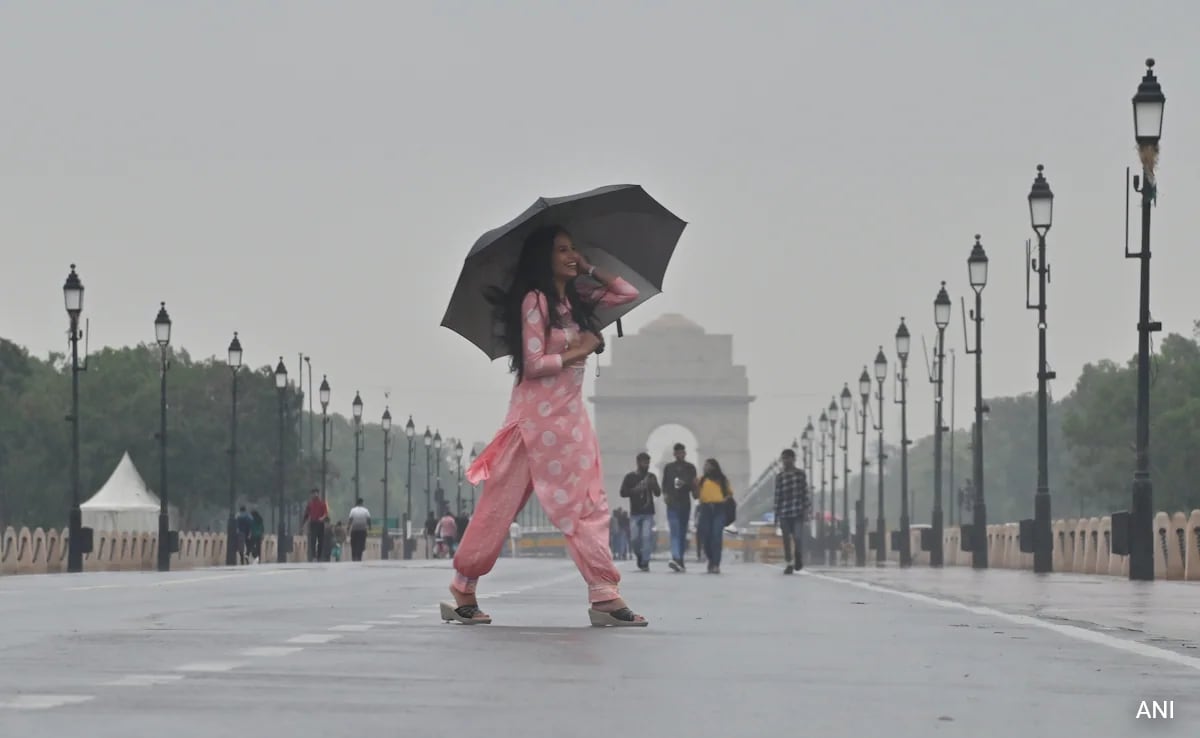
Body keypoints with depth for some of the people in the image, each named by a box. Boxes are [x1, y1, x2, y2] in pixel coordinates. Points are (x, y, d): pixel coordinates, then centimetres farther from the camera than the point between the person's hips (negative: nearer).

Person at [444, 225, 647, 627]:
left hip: (570, 414, 8)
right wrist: (577, 351, -9)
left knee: (590, 504, 1)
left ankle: (604, 595, 0)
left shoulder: (576, 300, 12)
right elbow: (534, 364, -15)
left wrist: (590, 269, 10)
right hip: (538, 416, -8)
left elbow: (627, 293, 16)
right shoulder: (535, 301, -10)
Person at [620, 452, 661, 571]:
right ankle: (639, 556, 24)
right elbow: (623, 492, -1)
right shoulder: (630, 477, 4)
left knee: (646, 536, -12)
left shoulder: (651, 477, 10)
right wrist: (635, 490, -15)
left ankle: (645, 562, -11)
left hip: (648, 513, 0)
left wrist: (653, 485, -11)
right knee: (635, 538, -2)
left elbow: (658, 493, 9)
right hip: (635, 513, 0)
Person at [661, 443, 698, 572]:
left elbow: (694, 486, 8)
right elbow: (664, 484, 13)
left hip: (685, 503, 1)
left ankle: (679, 560, 12)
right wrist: (665, 494, -4)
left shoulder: (690, 468, 8)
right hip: (672, 503, -1)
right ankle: (677, 559, -26)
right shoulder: (668, 468, 8)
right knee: (675, 532, -14)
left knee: (682, 533, 6)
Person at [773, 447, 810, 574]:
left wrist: (805, 509, -5)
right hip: (784, 512, 2)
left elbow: (805, 492, 3)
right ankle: (789, 564, 10)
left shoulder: (800, 474, 4)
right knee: (786, 539, 3)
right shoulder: (779, 476, 7)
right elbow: (777, 495, 6)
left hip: (798, 511, -2)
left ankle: (799, 559, 14)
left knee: (798, 537, -11)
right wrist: (776, 514, 3)